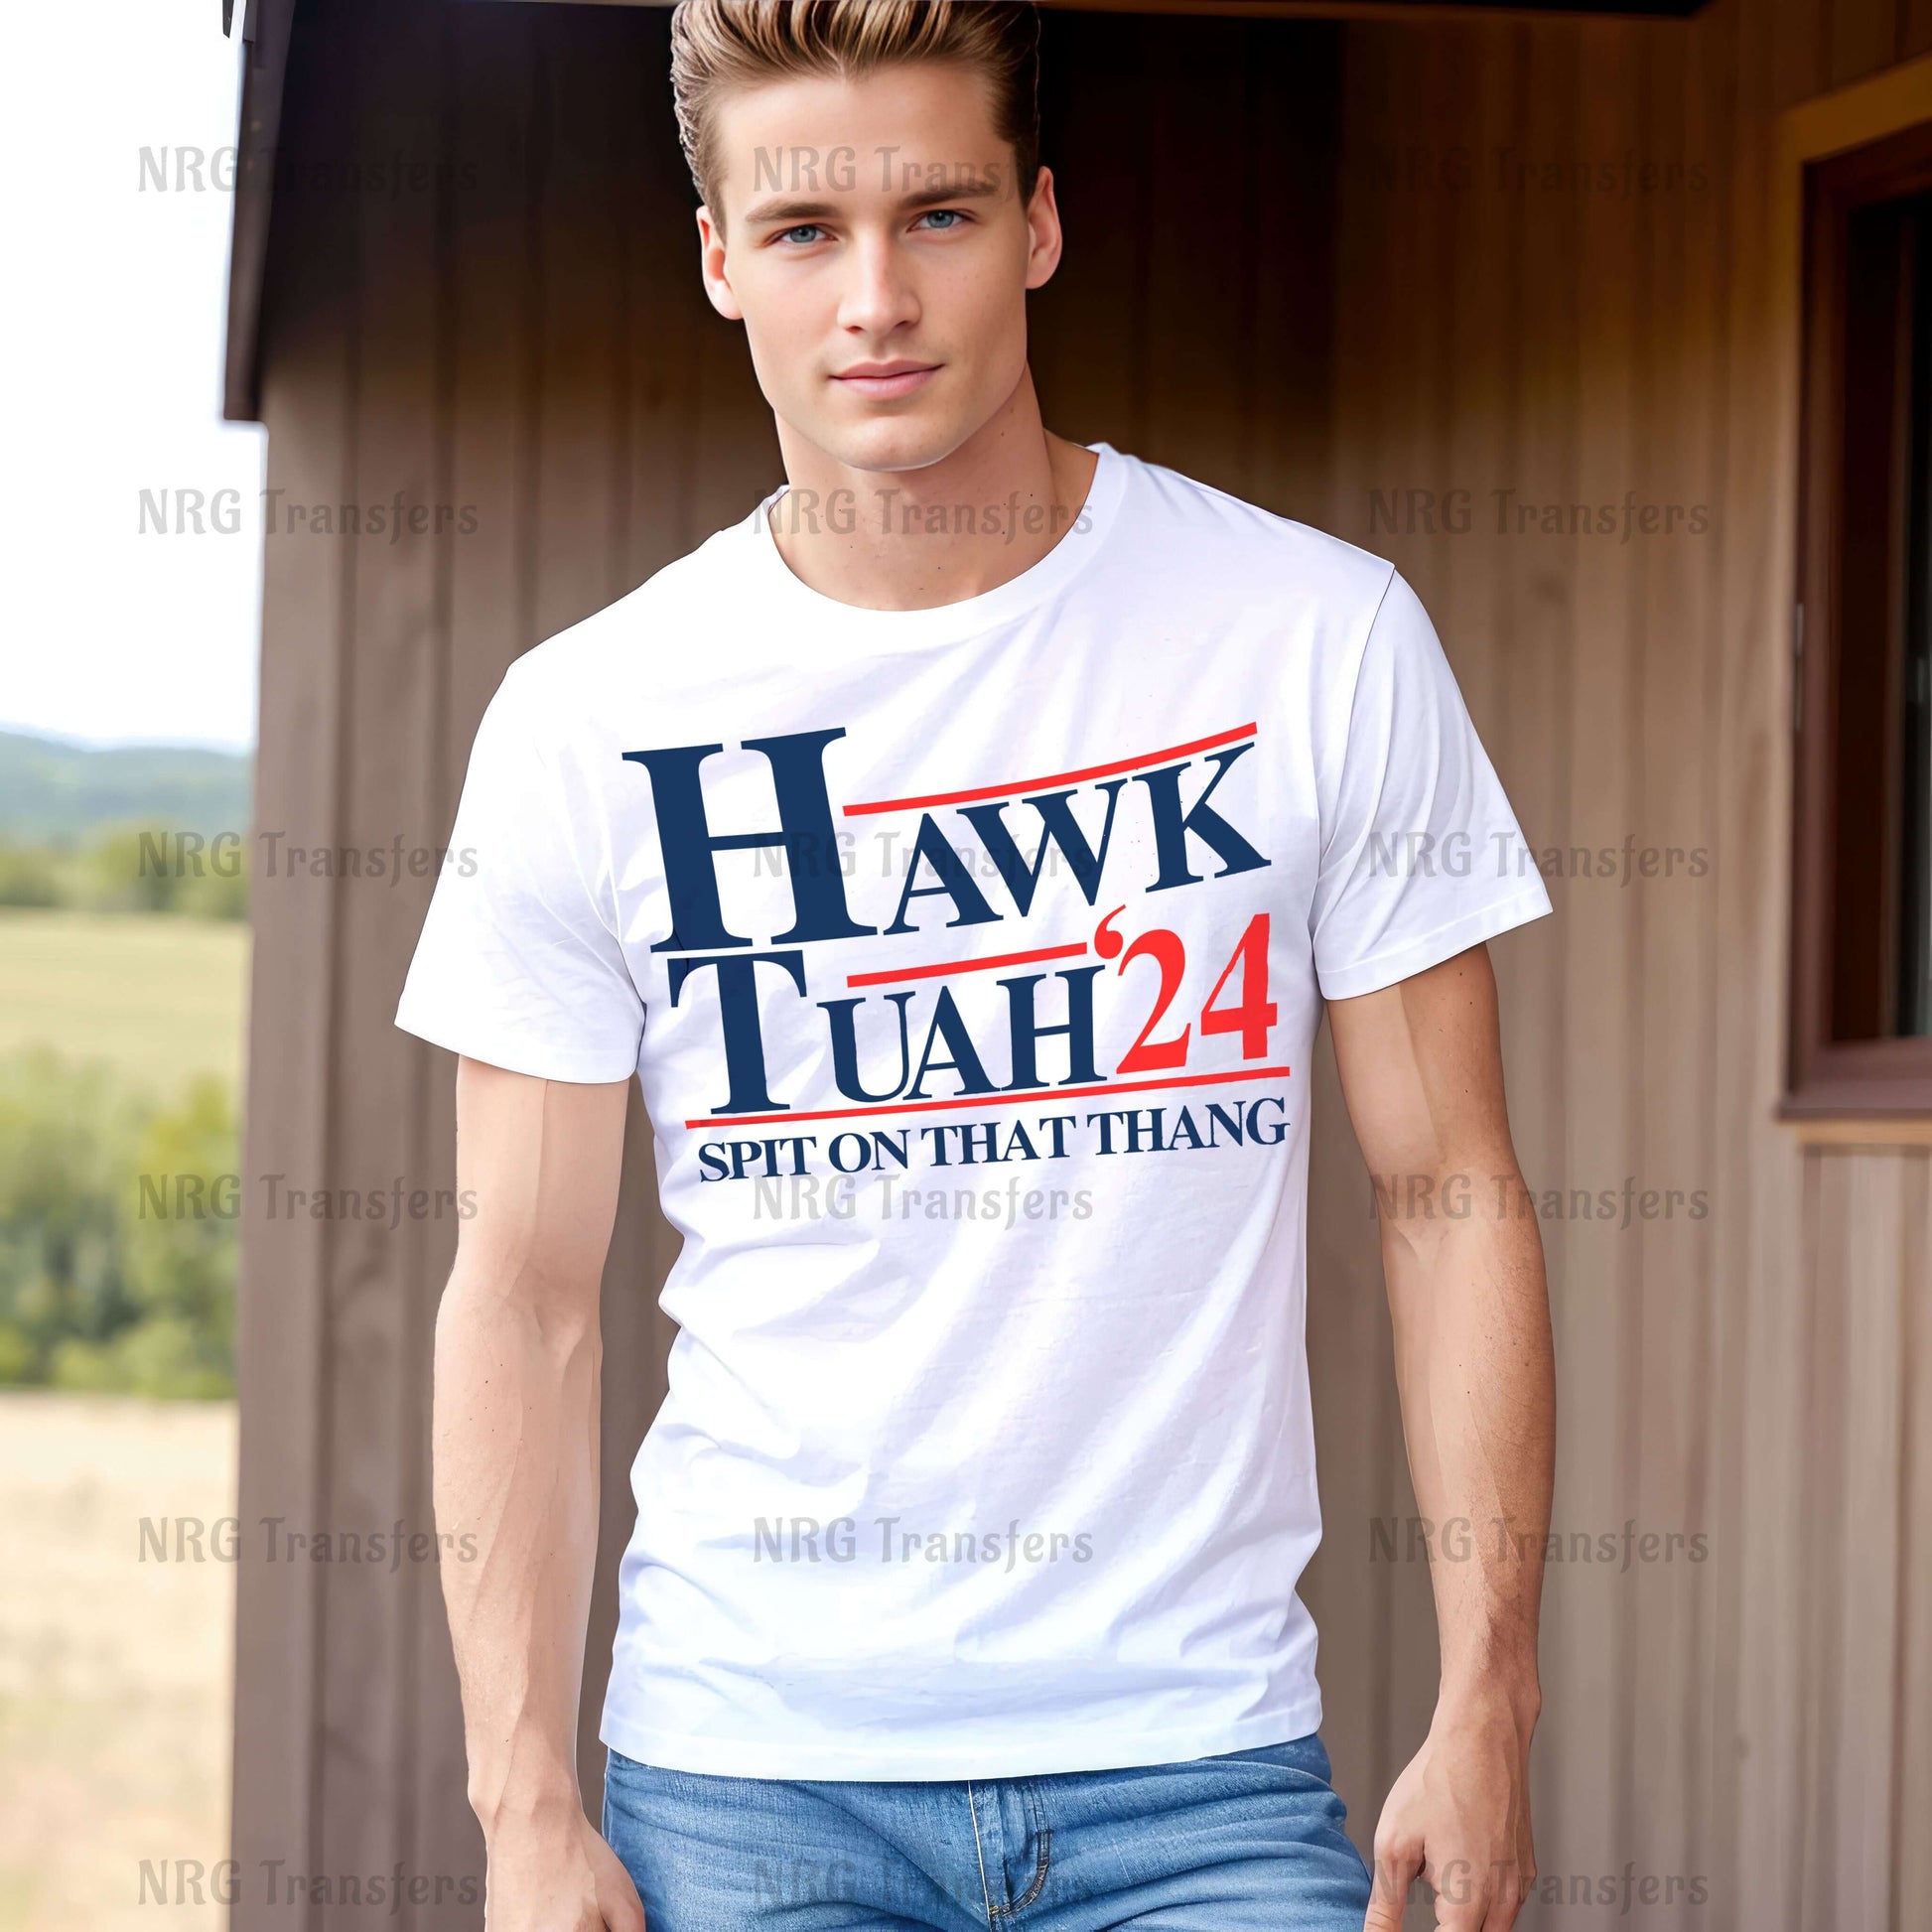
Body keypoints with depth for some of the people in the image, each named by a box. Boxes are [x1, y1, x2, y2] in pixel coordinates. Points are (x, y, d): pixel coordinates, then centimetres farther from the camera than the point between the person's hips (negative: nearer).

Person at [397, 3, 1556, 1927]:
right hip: (739, 1765, 1)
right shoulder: (585, 722, -1)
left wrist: (1485, 1708, -3)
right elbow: (522, 1292, 1)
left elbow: (1450, 1191, 1)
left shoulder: (1324, 638, -2)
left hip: (1199, 1755, 0)